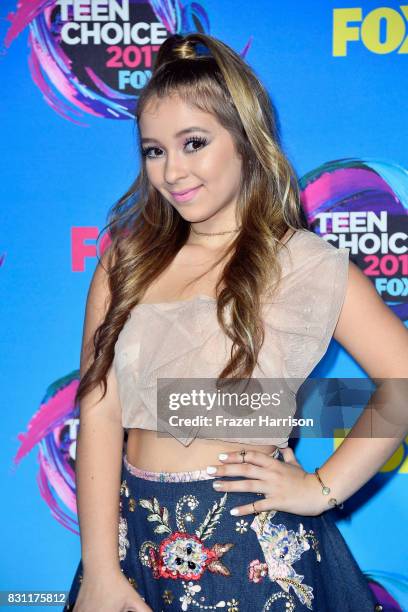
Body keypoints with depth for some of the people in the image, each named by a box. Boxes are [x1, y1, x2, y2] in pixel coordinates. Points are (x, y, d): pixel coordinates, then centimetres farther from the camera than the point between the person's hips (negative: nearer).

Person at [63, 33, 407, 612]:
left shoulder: (304, 265, -6)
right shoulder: (127, 260, 3)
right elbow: (100, 410, -4)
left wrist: (321, 488, -10)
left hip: (251, 552, -3)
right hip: (132, 536, 3)